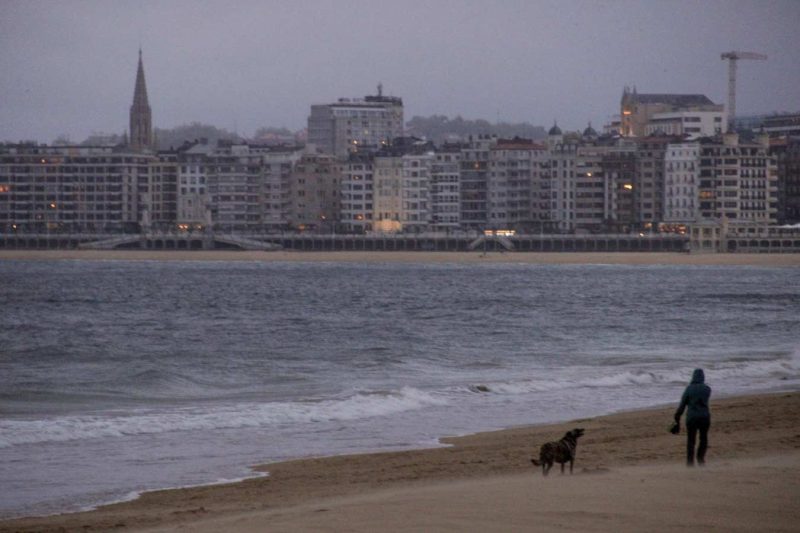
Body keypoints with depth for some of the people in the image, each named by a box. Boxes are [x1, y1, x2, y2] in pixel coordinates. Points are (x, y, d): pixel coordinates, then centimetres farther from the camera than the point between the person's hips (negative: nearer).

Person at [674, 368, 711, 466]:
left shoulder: (689, 389, -6)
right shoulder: (707, 389, -2)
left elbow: (682, 404, -5)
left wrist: (677, 416, 4)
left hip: (691, 417, -1)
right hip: (704, 417, 1)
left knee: (691, 440, 6)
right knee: (703, 438, 16)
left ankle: (690, 461, 5)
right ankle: (700, 459, 14)